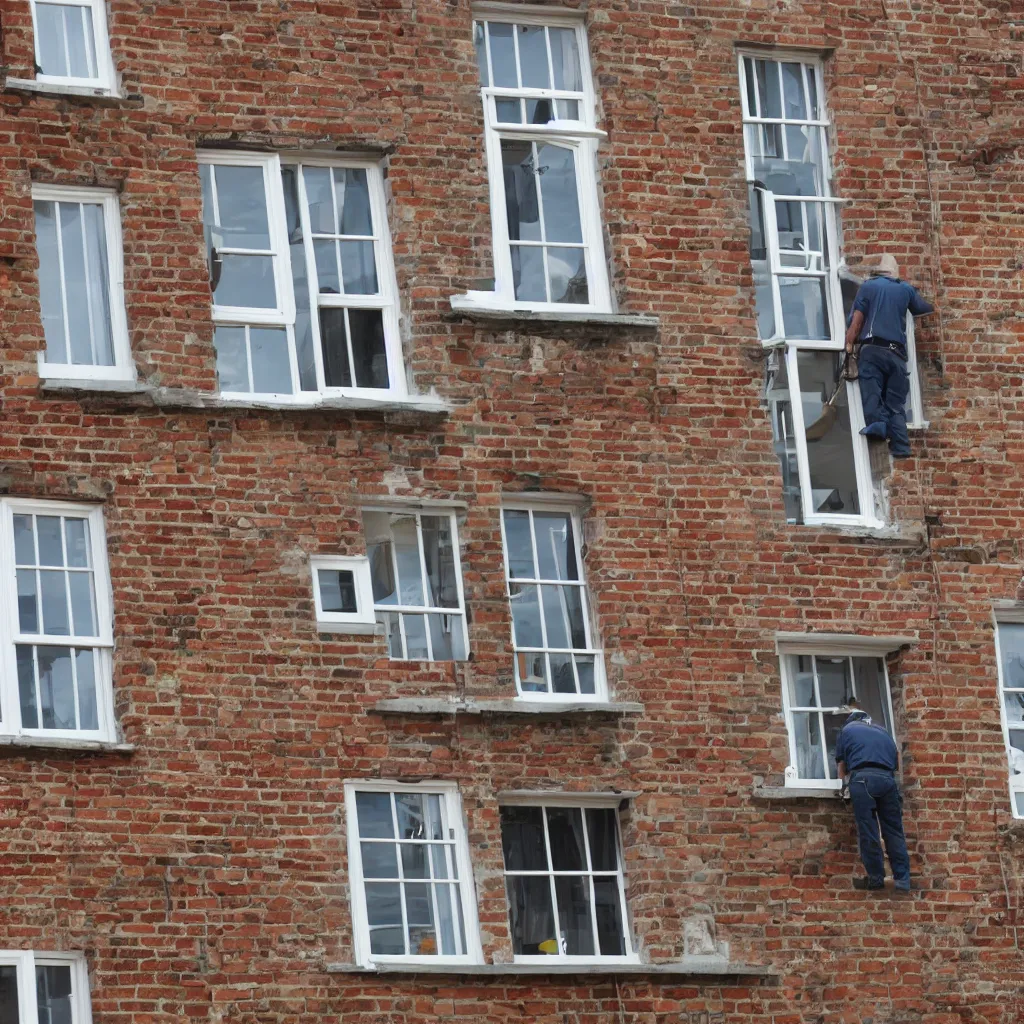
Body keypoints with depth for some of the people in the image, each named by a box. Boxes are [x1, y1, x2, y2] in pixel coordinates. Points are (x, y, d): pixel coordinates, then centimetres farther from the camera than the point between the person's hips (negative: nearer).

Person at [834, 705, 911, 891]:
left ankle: (876, 878, 0)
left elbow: (841, 765, 26)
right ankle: (902, 879, 3)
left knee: (868, 831, -1)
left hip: (862, 778, -3)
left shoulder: (846, 730, 24)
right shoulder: (882, 731, 31)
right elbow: (897, 761, 29)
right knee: (894, 830, 6)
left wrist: (843, 780, 44)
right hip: (887, 778, 3)